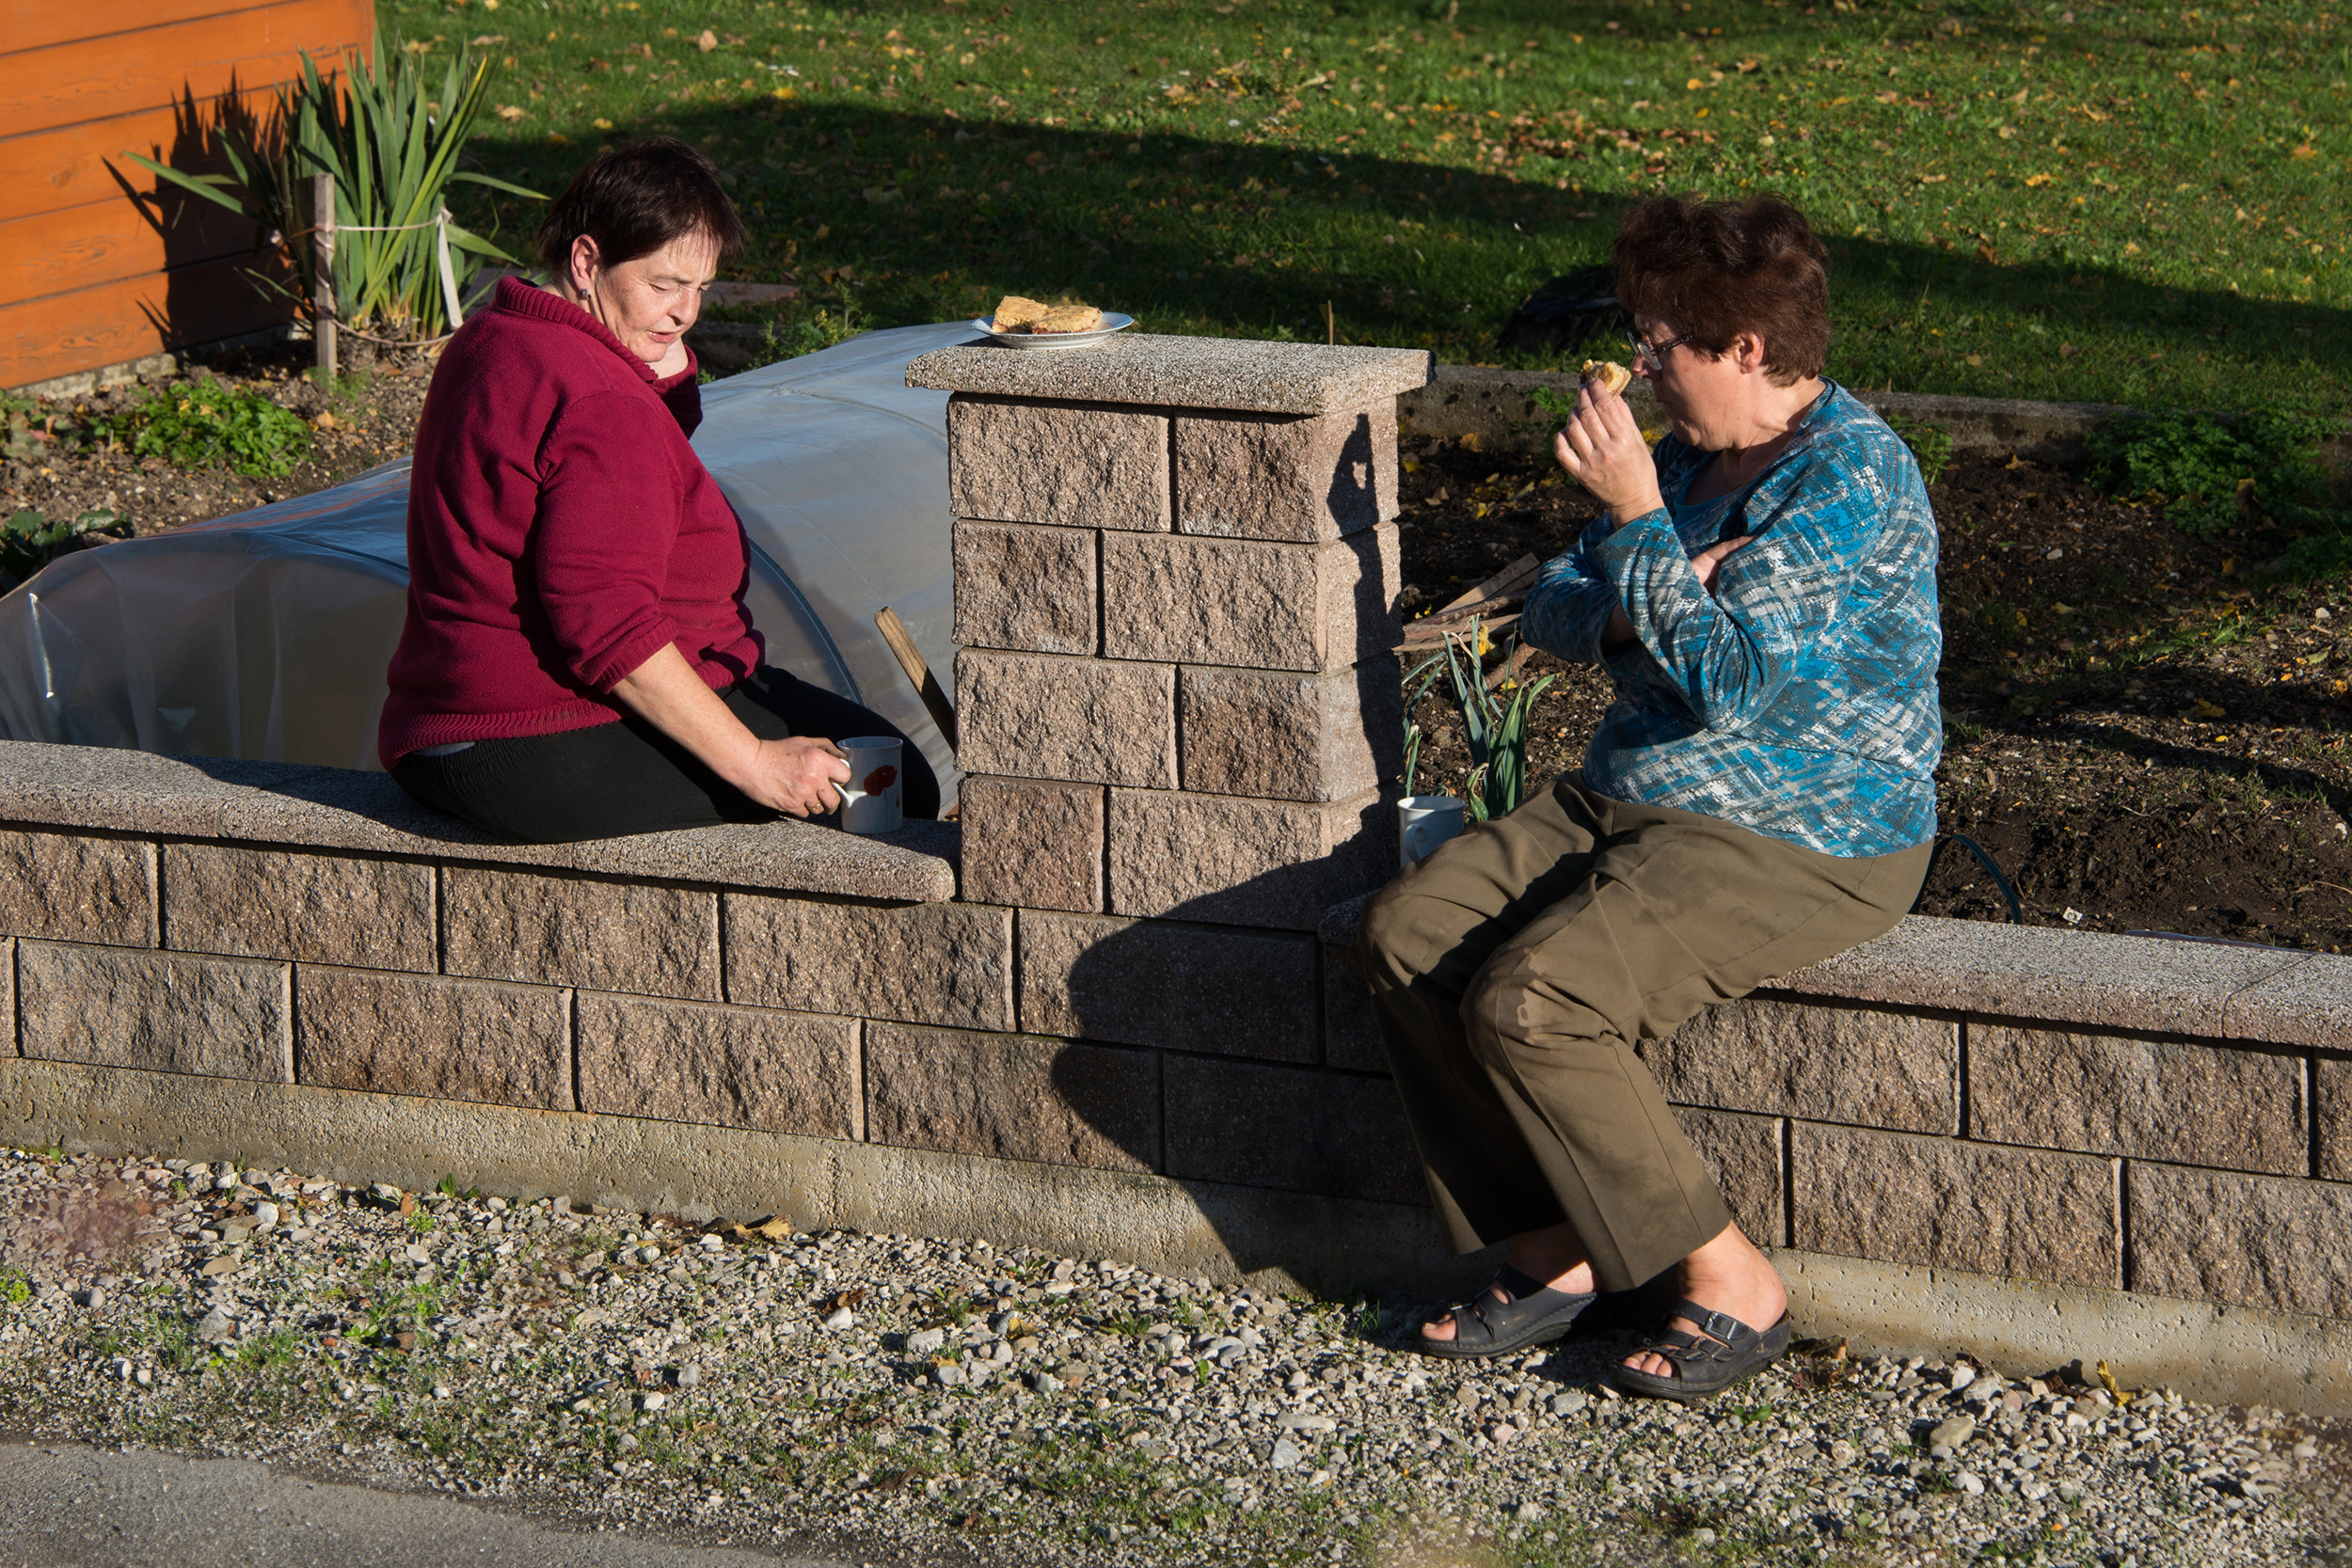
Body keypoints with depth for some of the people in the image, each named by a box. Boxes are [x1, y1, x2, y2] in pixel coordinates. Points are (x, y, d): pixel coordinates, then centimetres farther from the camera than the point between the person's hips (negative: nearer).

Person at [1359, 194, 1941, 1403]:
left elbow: (1727, 677, -25)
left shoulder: (1852, 476, -17)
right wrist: (1625, 614, -9)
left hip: (1799, 845, -9)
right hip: (1630, 802, 9)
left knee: (1528, 1001, -26)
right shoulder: (1692, 455, 12)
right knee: (1409, 933, -8)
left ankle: (1729, 1284, -12)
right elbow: (1549, 609, 13)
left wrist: (1636, 520, -20)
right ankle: (1556, 1248, -2)